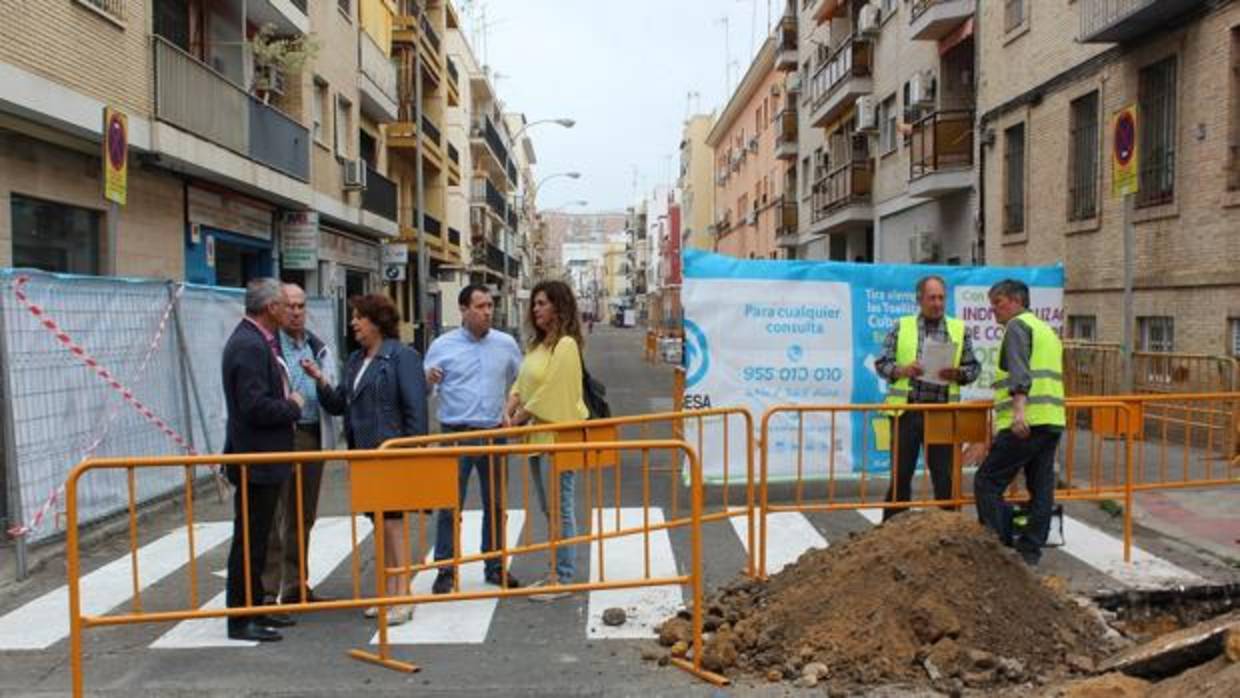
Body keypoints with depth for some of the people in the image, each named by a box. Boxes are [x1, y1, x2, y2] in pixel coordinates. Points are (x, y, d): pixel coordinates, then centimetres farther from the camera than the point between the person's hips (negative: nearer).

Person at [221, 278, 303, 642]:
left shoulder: (258, 341, 12)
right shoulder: (249, 346, -20)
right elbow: (255, 406, -26)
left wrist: (288, 402, 1)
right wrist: (294, 408, -12)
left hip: (263, 457, 10)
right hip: (255, 459, -10)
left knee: (257, 537, 18)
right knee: (249, 540, -1)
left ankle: (255, 608, 29)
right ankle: (240, 619, 10)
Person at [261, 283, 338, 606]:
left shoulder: (318, 348, 15)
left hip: (312, 436, 7)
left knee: (303, 517, 14)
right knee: (273, 518, -2)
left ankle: (295, 586, 26)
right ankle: (267, 589, 6)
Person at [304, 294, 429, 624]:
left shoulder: (402, 356, -10)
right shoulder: (355, 360, 14)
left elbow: (415, 408, -14)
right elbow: (338, 405, 14)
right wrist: (320, 381, -3)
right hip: (363, 454, 8)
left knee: (393, 521, -4)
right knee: (381, 523, 13)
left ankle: (403, 597, 4)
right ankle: (390, 591, 23)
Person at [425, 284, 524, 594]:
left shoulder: (506, 344, 4)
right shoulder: (442, 346, -2)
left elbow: (521, 383, 18)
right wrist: (428, 380, -20)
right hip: (456, 434, -2)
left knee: (495, 504, 11)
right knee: (450, 505, 0)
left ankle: (495, 566, 24)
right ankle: (446, 570, 11)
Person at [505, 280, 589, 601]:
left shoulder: (566, 345, -15)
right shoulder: (537, 344, 13)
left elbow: (549, 394, -18)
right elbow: (522, 382, 13)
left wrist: (517, 420, -11)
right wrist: (510, 409, -5)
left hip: (559, 435, -9)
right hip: (538, 435, 9)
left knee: (561, 508, -1)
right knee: (549, 508, 16)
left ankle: (563, 578, 9)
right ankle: (557, 572, 27)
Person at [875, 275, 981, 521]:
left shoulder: (959, 330, 9)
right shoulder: (901, 327, 6)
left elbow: (974, 367, 9)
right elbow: (881, 363, 4)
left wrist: (958, 374, -12)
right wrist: (902, 370, -15)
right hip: (907, 410, -1)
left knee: (945, 475, 5)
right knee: (901, 473, 5)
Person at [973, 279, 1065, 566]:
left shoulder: (1017, 326, -2)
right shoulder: (1047, 329, 26)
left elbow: (1019, 372, -18)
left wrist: (1019, 410, -29)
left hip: (1027, 421, -10)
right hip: (1053, 420, 10)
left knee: (987, 481, -5)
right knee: (1041, 488, 10)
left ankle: (1001, 545, -7)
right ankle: (1030, 550, 15)